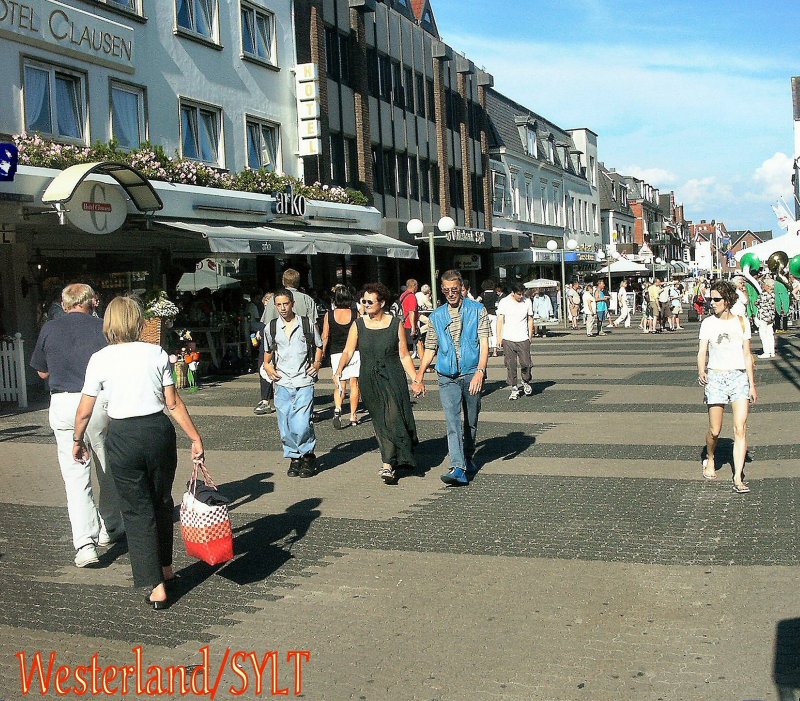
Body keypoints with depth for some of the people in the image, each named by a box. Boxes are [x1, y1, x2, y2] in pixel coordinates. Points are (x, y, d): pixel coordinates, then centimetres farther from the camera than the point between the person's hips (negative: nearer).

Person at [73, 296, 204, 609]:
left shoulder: (100, 360, -3)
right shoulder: (157, 353, -1)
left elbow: (85, 410, 1)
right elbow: (173, 402, -2)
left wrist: (78, 440, 19)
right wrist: (195, 437, 6)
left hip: (123, 438, -2)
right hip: (158, 431, 2)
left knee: (137, 510, 7)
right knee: (162, 502, 21)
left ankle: (157, 587, 6)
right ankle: (166, 568, 38)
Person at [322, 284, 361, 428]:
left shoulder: (329, 315, -4)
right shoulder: (355, 314, -5)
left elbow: (325, 337, -2)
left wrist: (322, 353, 9)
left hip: (336, 353, 1)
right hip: (354, 352, 0)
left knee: (339, 385, 8)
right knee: (354, 384, 8)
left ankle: (337, 409, -18)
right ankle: (353, 416, 10)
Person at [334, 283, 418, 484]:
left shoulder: (396, 324, 1)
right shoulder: (358, 325, 6)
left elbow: (404, 356, 3)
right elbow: (348, 351, 0)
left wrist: (415, 380, -3)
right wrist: (340, 369, -18)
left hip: (393, 378, -2)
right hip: (369, 379, 2)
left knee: (393, 417, -15)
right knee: (380, 422, 6)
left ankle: (387, 464, -14)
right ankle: (394, 462, 18)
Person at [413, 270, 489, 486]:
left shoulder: (477, 310, 3)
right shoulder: (436, 316, 12)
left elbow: (484, 343, -5)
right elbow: (430, 349, 17)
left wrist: (480, 371, -18)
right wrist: (419, 377, 12)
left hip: (472, 375, -1)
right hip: (447, 377, 1)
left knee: (471, 422, 11)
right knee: (453, 422, -12)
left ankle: (468, 460, 30)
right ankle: (458, 468, -19)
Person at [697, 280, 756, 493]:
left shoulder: (741, 322, 5)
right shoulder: (708, 323, 3)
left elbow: (747, 355, 9)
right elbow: (702, 352, 0)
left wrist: (752, 384, 6)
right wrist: (701, 371, -20)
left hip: (739, 376, 1)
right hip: (716, 377, -1)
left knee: (740, 429, -9)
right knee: (715, 430, 1)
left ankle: (738, 478, -8)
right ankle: (710, 459, 32)